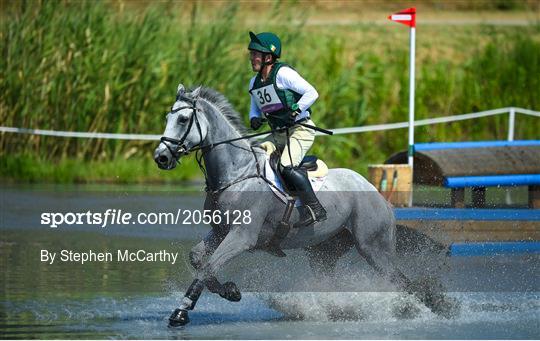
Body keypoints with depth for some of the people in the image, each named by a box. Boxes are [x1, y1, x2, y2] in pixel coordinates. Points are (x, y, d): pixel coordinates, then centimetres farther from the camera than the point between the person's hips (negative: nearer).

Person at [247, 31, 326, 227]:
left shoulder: (283, 73, -14)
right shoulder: (254, 83, 10)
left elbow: (311, 93, -17)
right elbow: (255, 108, 22)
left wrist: (293, 111, -26)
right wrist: (254, 119, 0)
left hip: (300, 129, -9)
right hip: (278, 134, 9)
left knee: (287, 166, -28)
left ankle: (315, 209, -24)